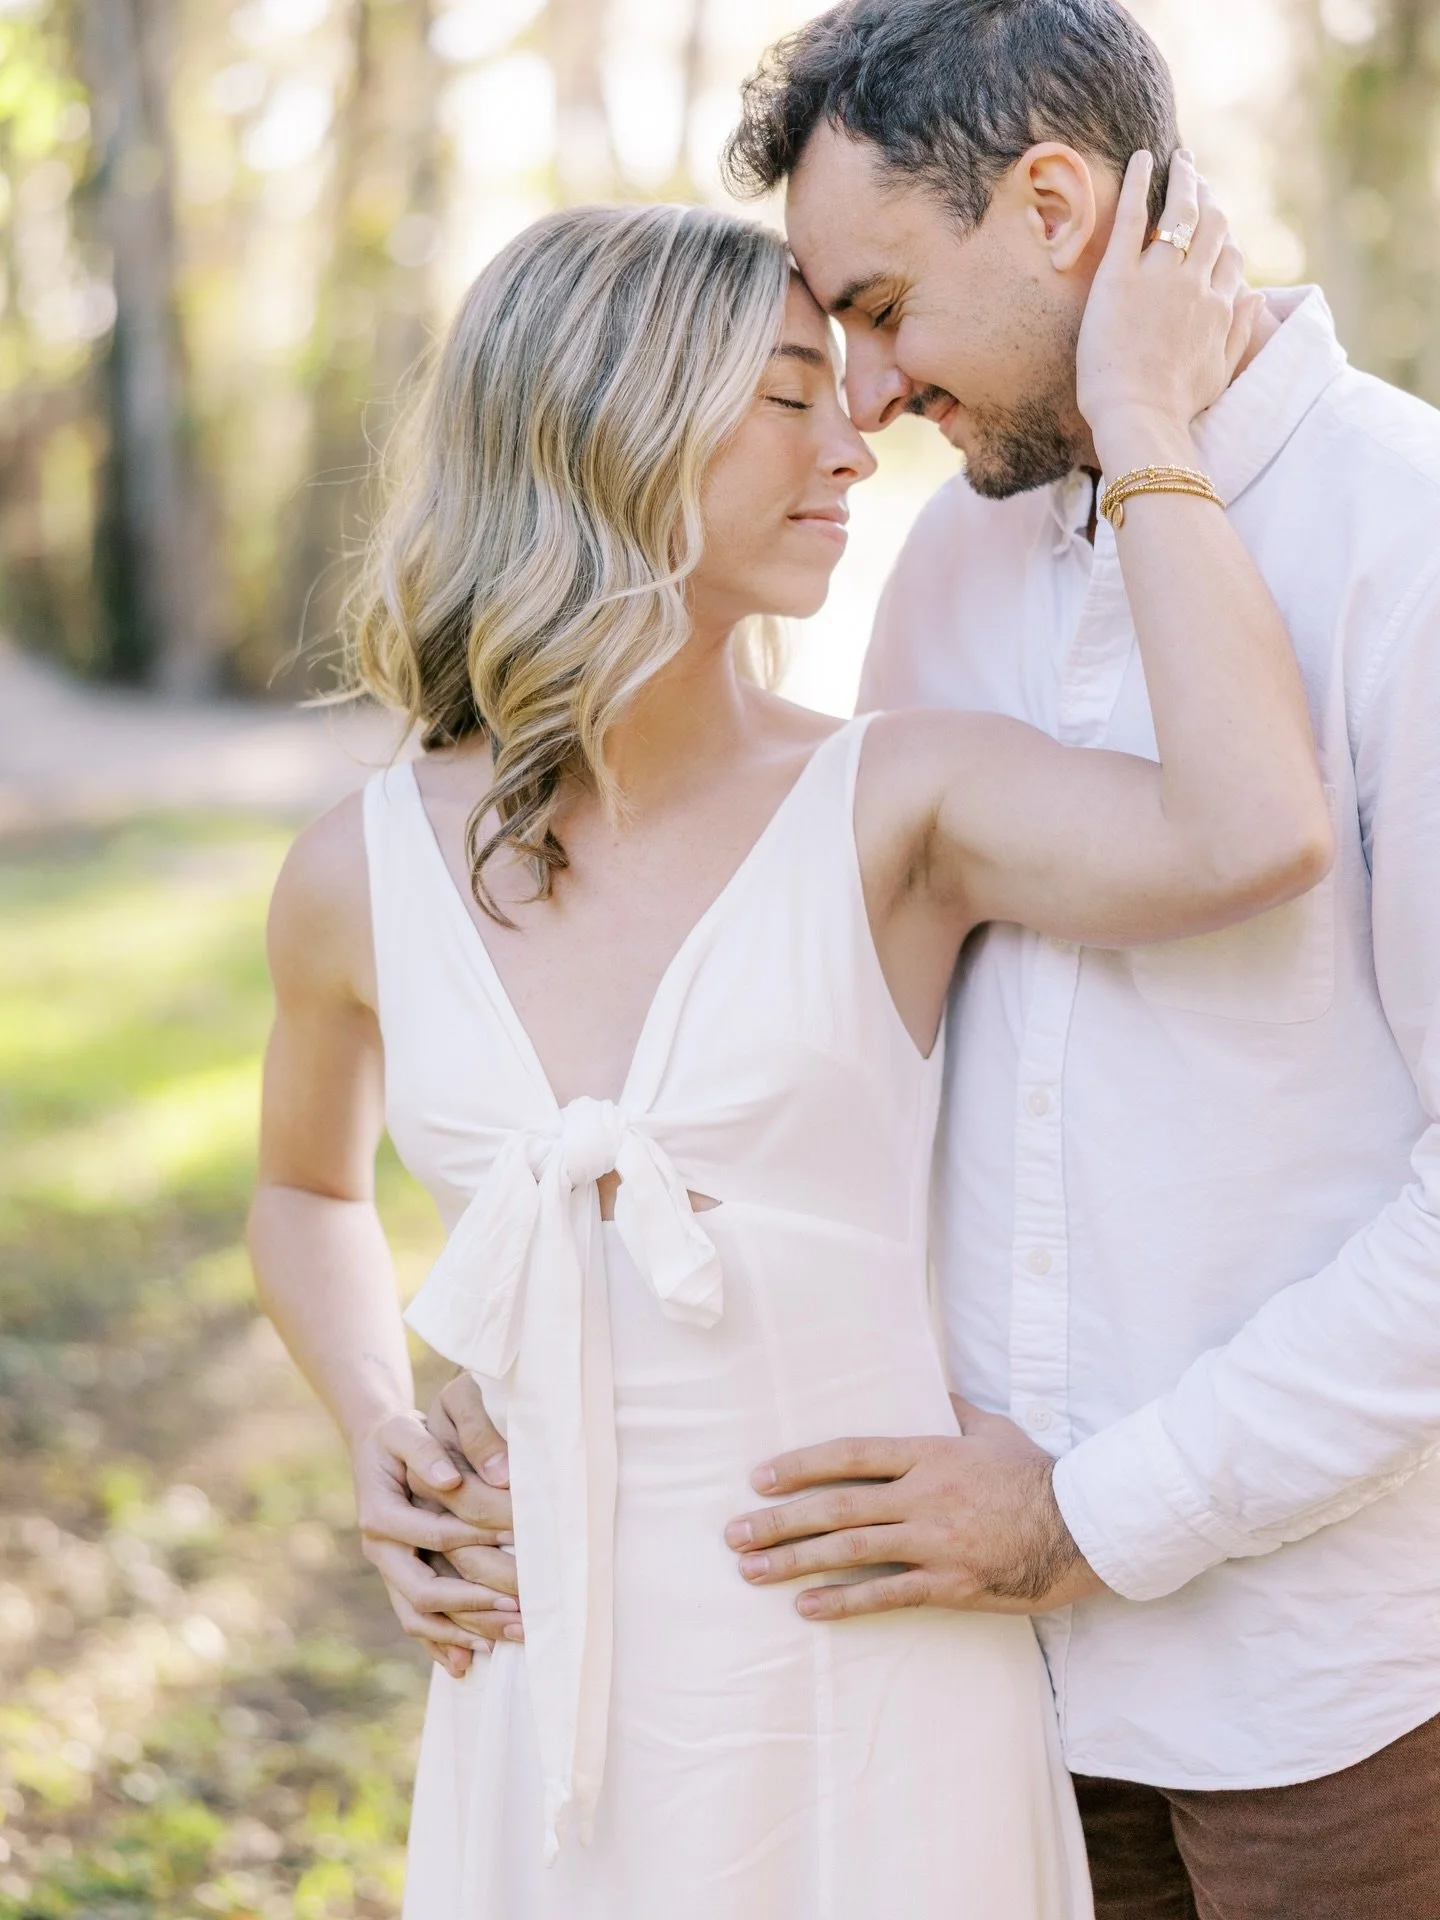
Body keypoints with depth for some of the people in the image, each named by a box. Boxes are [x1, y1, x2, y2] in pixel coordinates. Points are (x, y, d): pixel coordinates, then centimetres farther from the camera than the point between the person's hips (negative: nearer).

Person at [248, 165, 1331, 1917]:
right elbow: (307, 1192, 19)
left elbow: (1254, 838, -29)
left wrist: (1140, 424, -18)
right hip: (550, 1695, 2)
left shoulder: (896, 805, -8)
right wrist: (391, 1461, 3)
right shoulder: (362, 878, -2)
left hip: (876, 1692, -2)